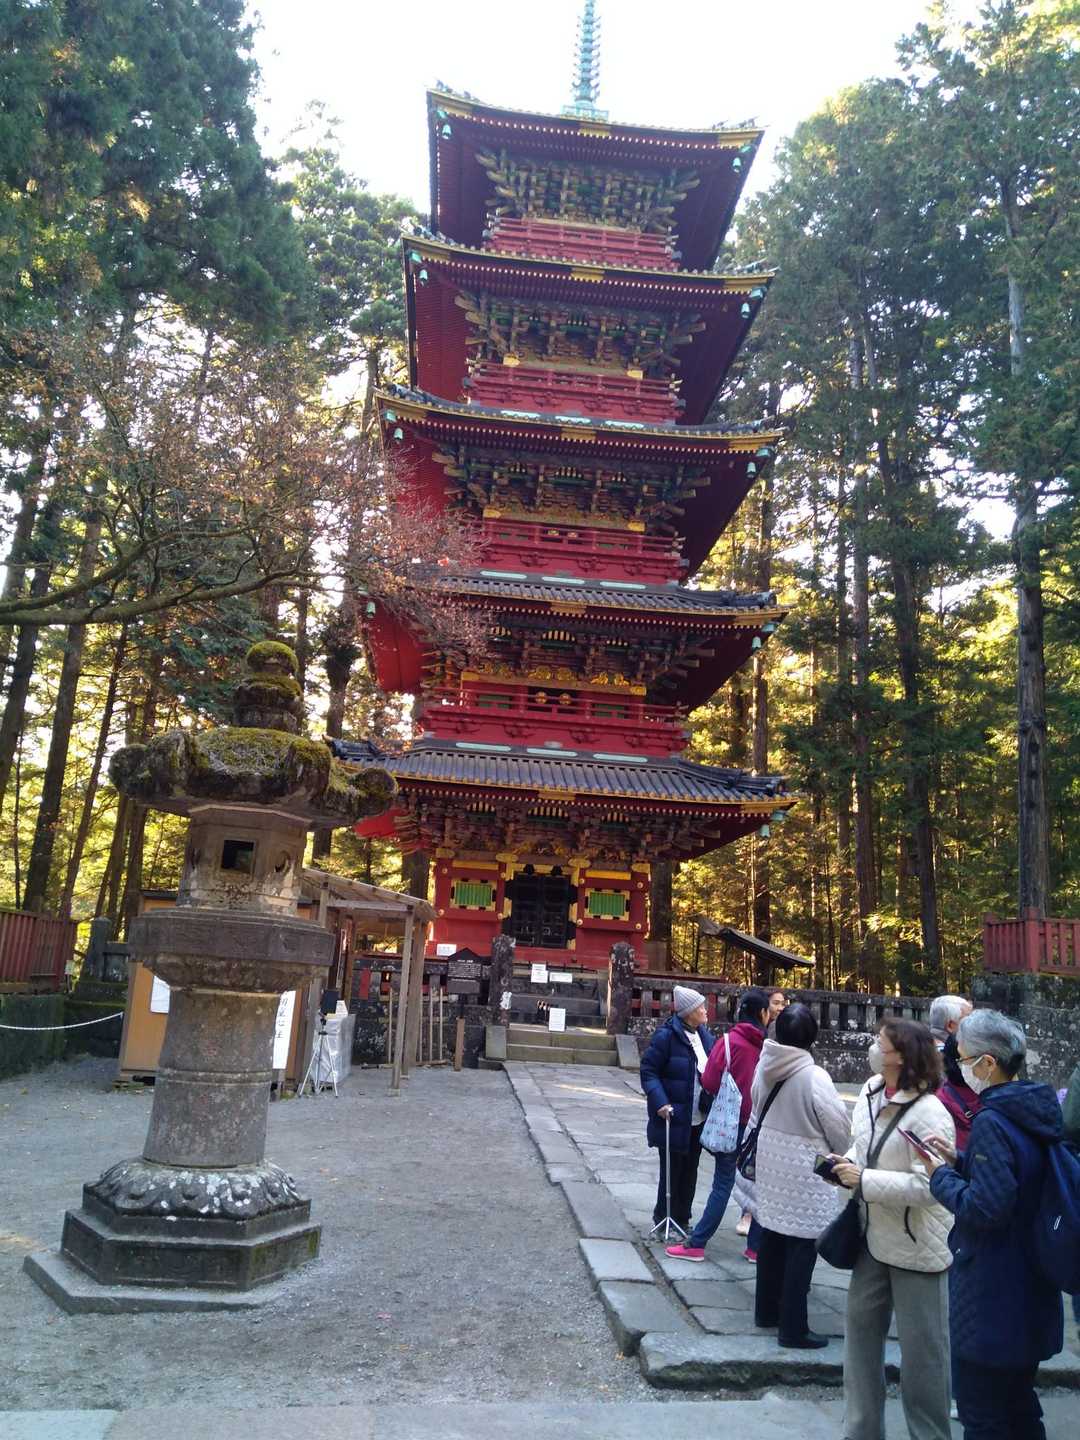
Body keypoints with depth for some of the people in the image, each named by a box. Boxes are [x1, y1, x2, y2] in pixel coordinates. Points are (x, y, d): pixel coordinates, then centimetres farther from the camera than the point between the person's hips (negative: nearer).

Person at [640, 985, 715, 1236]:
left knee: (689, 1171, 15)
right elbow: (648, 1070, -14)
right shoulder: (667, 1035, -16)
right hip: (674, 1118, -6)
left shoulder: (704, 1035, 5)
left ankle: (682, 1220, 30)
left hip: (698, 1119, 7)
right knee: (672, 1171, 5)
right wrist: (660, 1103, -25)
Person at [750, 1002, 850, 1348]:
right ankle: (793, 1328, 12)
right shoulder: (814, 1077, -22)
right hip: (804, 1169, -6)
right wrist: (845, 1155, 8)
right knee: (801, 1246, 5)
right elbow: (839, 1127, -12)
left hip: (770, 1160, 6)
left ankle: (767, 1310, 33)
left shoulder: (765, 1067, -5)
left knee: (771, 1236, 19)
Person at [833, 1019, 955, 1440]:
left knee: (922, 1347, 8)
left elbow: (928, 1186, -28)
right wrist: (848, 1164, -5)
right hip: (875, 1235, 8)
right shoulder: (871, 1091, -1)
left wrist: (863, 1180, -25)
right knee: (861, 1327, 16)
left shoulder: (929, 1114, -25)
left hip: (917, 1245, -8)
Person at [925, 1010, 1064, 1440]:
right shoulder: (1036, 1113, 2)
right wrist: (959, 1163, 4)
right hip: (1030, 1293, 9)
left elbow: (984, 1207, -28)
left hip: (991, 1299, -9)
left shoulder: (992, 1122, -25)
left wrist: (942, 1176, -13)